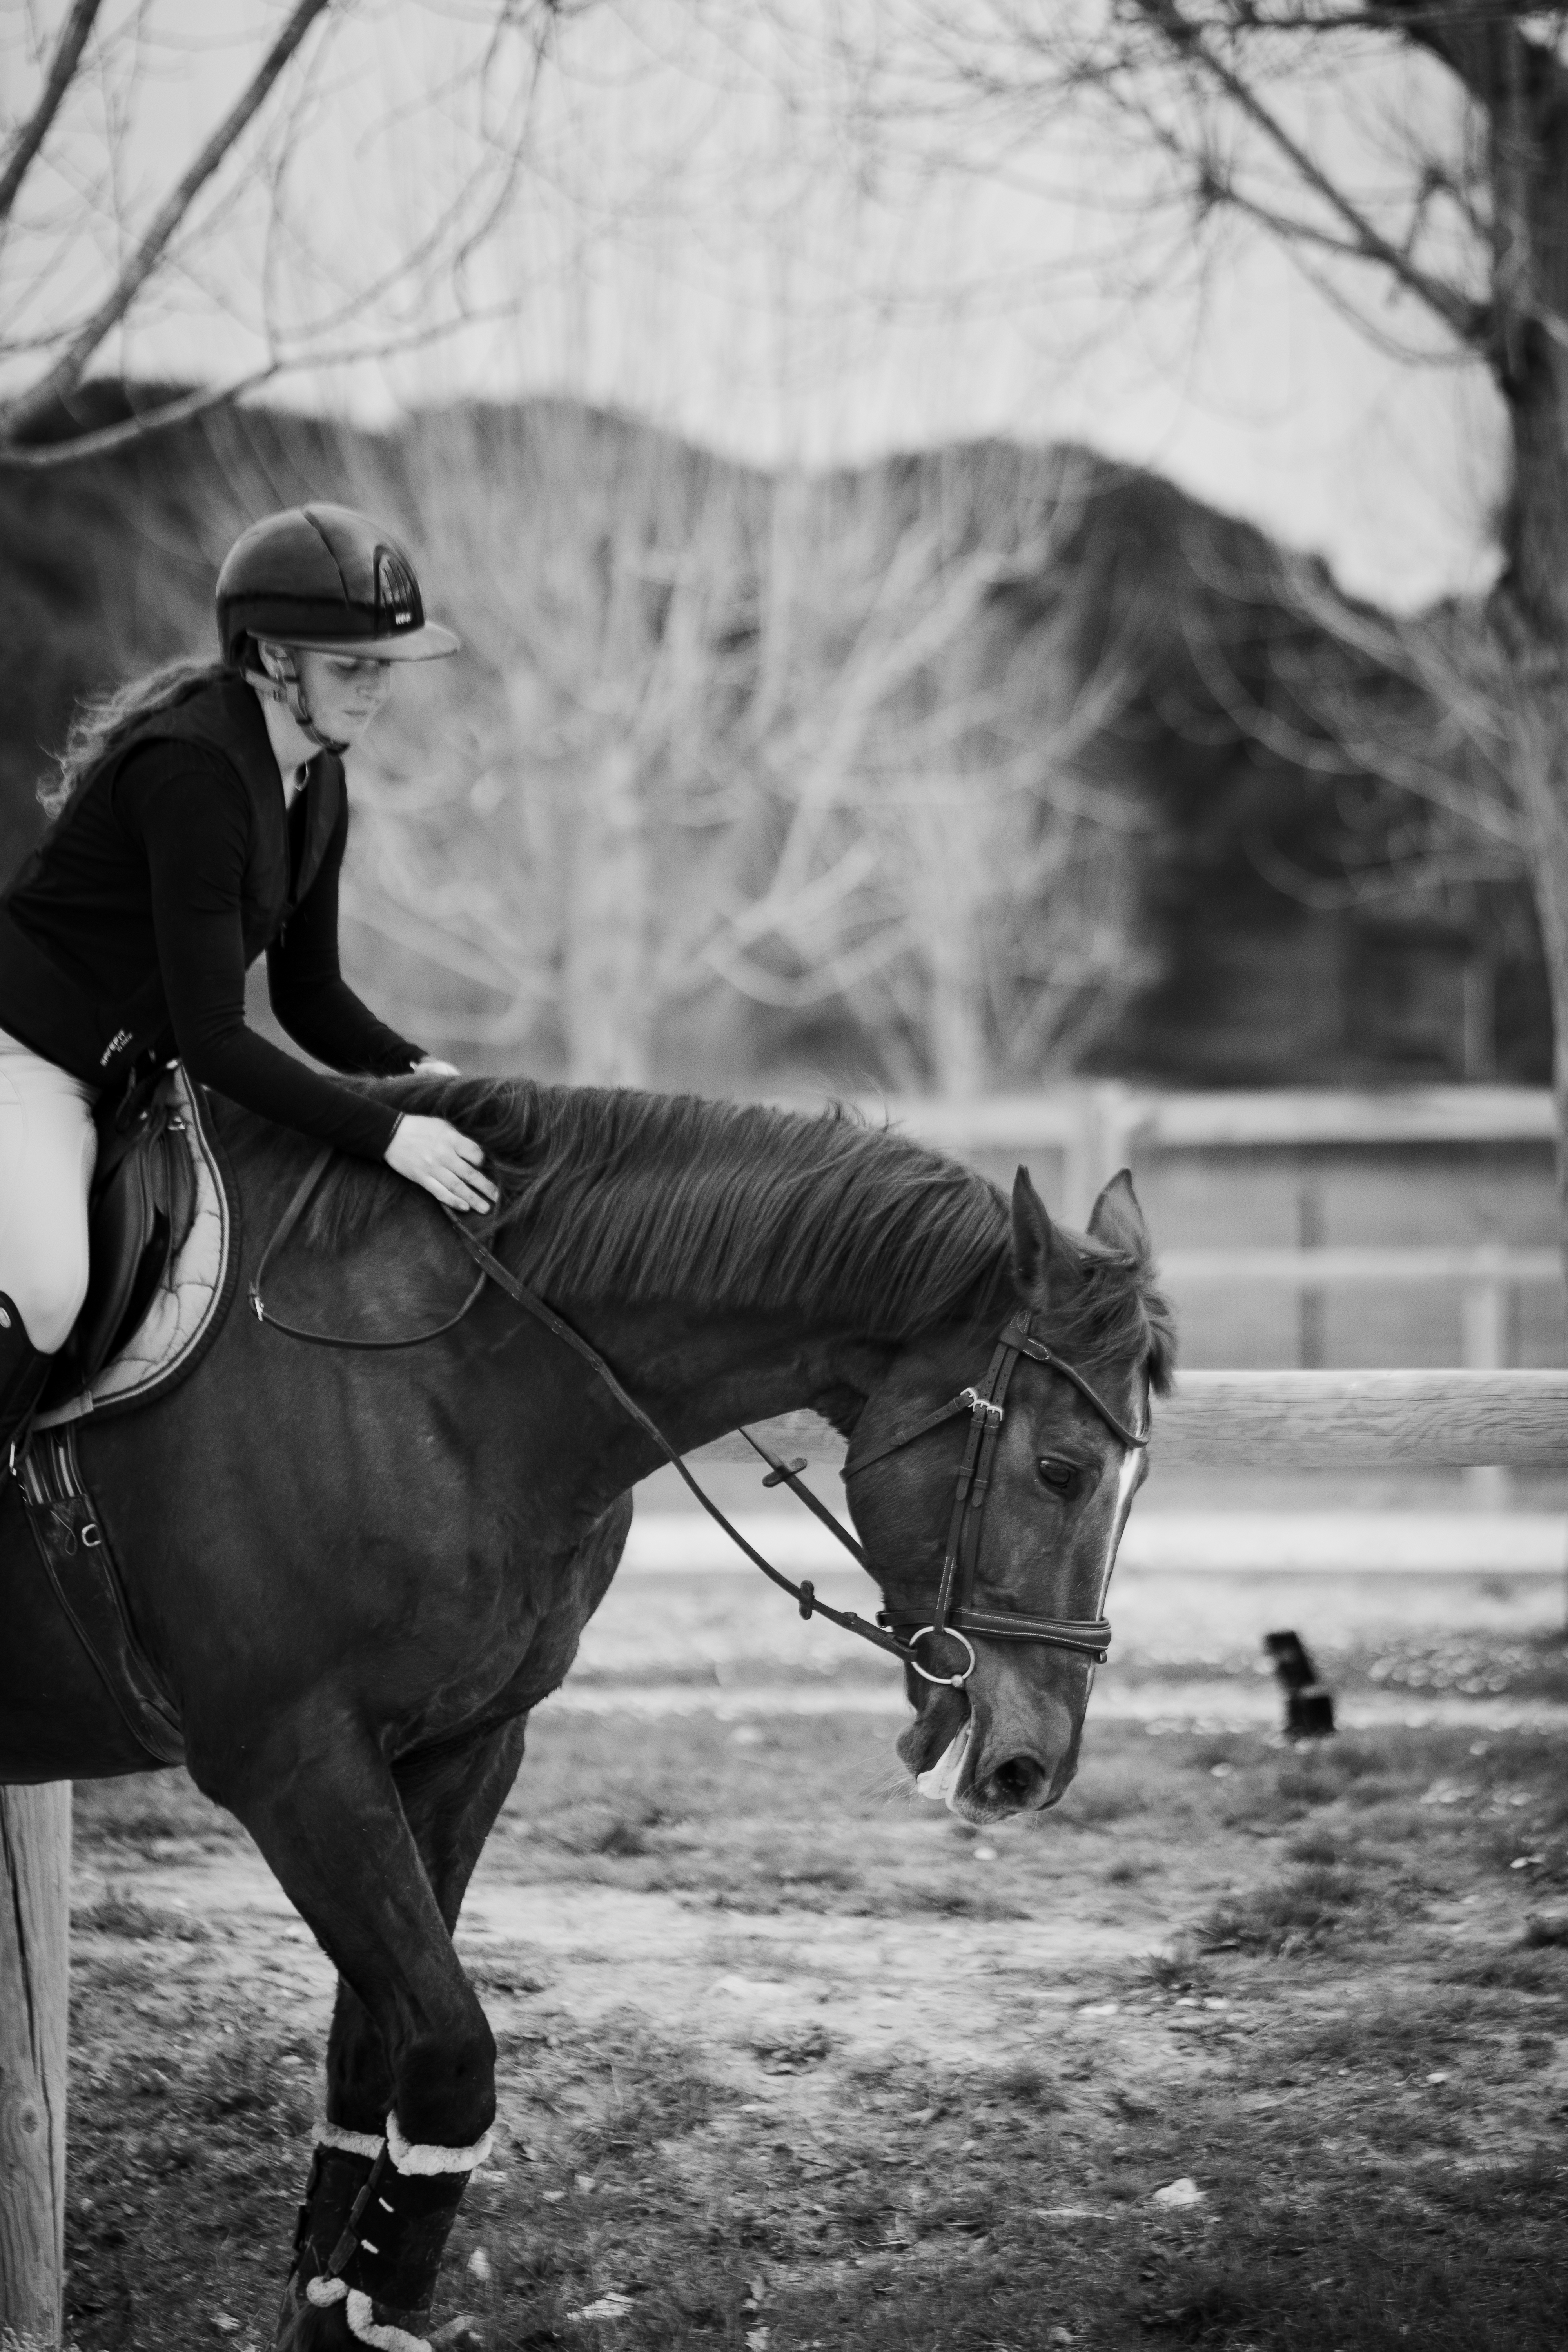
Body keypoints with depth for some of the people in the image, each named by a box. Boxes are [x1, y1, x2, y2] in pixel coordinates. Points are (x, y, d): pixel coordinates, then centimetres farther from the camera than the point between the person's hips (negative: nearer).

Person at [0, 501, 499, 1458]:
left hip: (116, 1068, 10)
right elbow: (213, 1038, -27)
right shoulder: (194, 771, -26)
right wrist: (389, 1135, -27)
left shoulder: (317, 781, 3)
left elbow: (308, 992, 13)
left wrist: (418, 1071, -5)